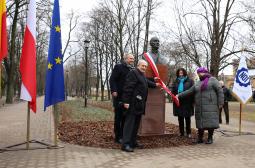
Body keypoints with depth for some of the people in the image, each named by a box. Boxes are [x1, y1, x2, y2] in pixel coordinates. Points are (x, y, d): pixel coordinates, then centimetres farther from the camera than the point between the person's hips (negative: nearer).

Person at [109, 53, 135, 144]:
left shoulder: (133, 69, 16)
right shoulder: (118, 67, -2)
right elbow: (112, 79, -8)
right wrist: (114, 90, -19)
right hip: (119, 96, -6)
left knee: (126, 117, 11)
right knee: (118, 117, 2)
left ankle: (123, 135, 21)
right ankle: (118, 137, 10)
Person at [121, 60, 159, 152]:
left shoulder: (142, 75, 21)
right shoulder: (133, 73, -10)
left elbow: (147, 82, 44)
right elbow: (128, 88, -18)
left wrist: (155, 84, 55)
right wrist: (126, 101, -24)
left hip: (139, 104, 10)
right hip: (133, 103, -10)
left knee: (136, 123, 13)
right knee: (129, 123, -10)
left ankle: (133, 142, 21)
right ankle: (125, 144, -9)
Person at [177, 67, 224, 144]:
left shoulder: (212, 80, 1)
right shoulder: (198, 83, 19)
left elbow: (219, 91, -5)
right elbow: (189, 91, 16)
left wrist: (220, 103, -10)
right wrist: (179, 95, 10)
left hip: (210, 106, -5)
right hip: (200, 107, 6)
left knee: (210, 121, -4)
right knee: (200, 122, 7)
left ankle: (210, 138, 8)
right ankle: (200, 138, 15)